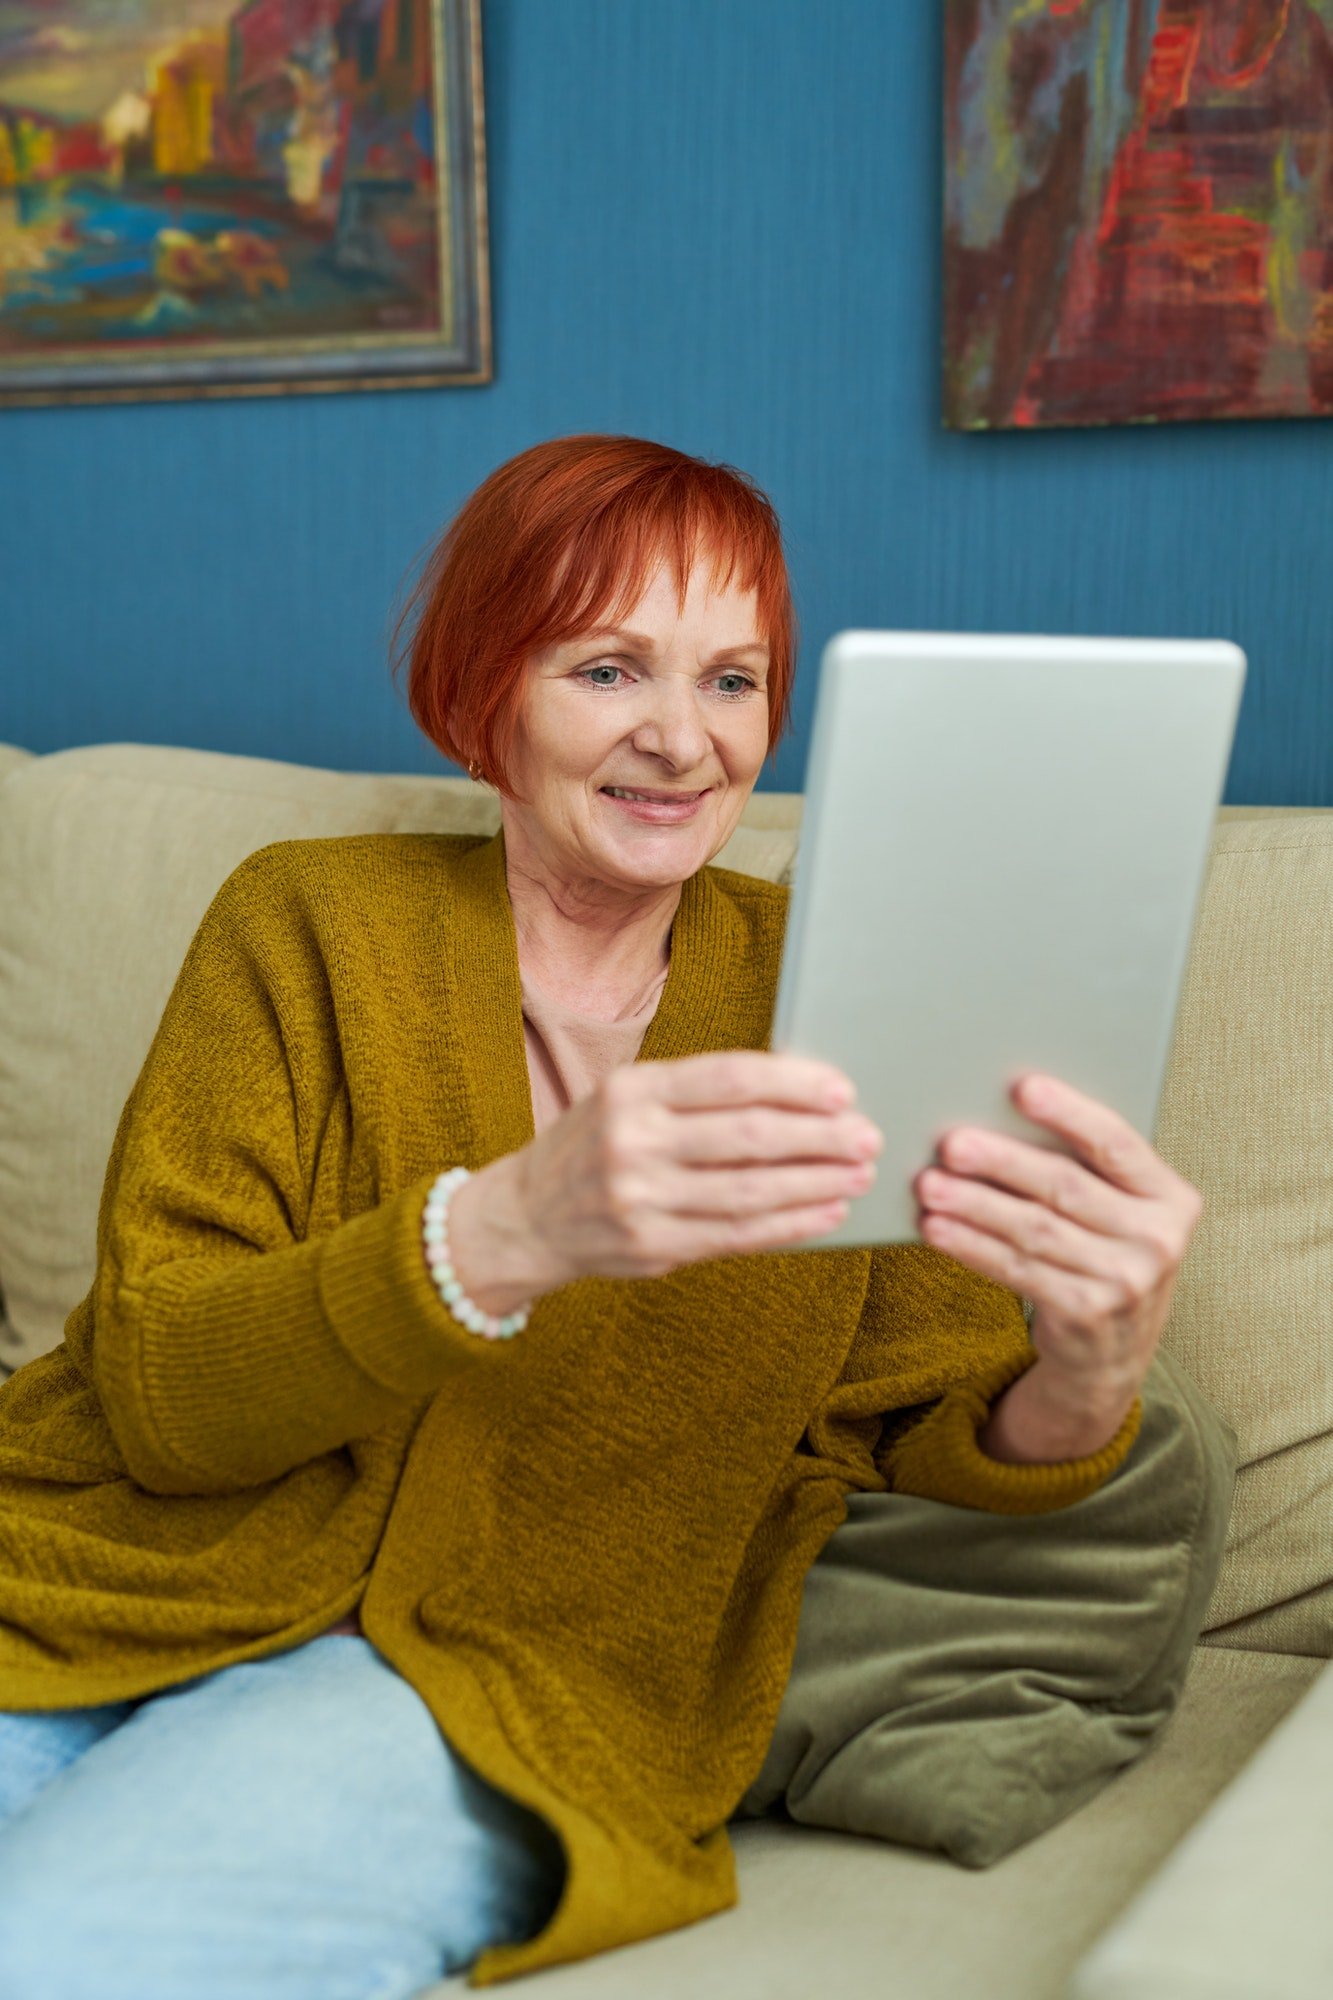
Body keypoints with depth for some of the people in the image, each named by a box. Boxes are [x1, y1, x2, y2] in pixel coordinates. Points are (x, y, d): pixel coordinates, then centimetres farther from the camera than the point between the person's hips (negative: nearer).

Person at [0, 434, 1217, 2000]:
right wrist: (502, 1234, -26)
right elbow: (150, 1390, -7)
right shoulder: (308, 919, 5)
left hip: (490, 1686, -1)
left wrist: (1087, 1378, -22)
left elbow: (938, 1436, 4)